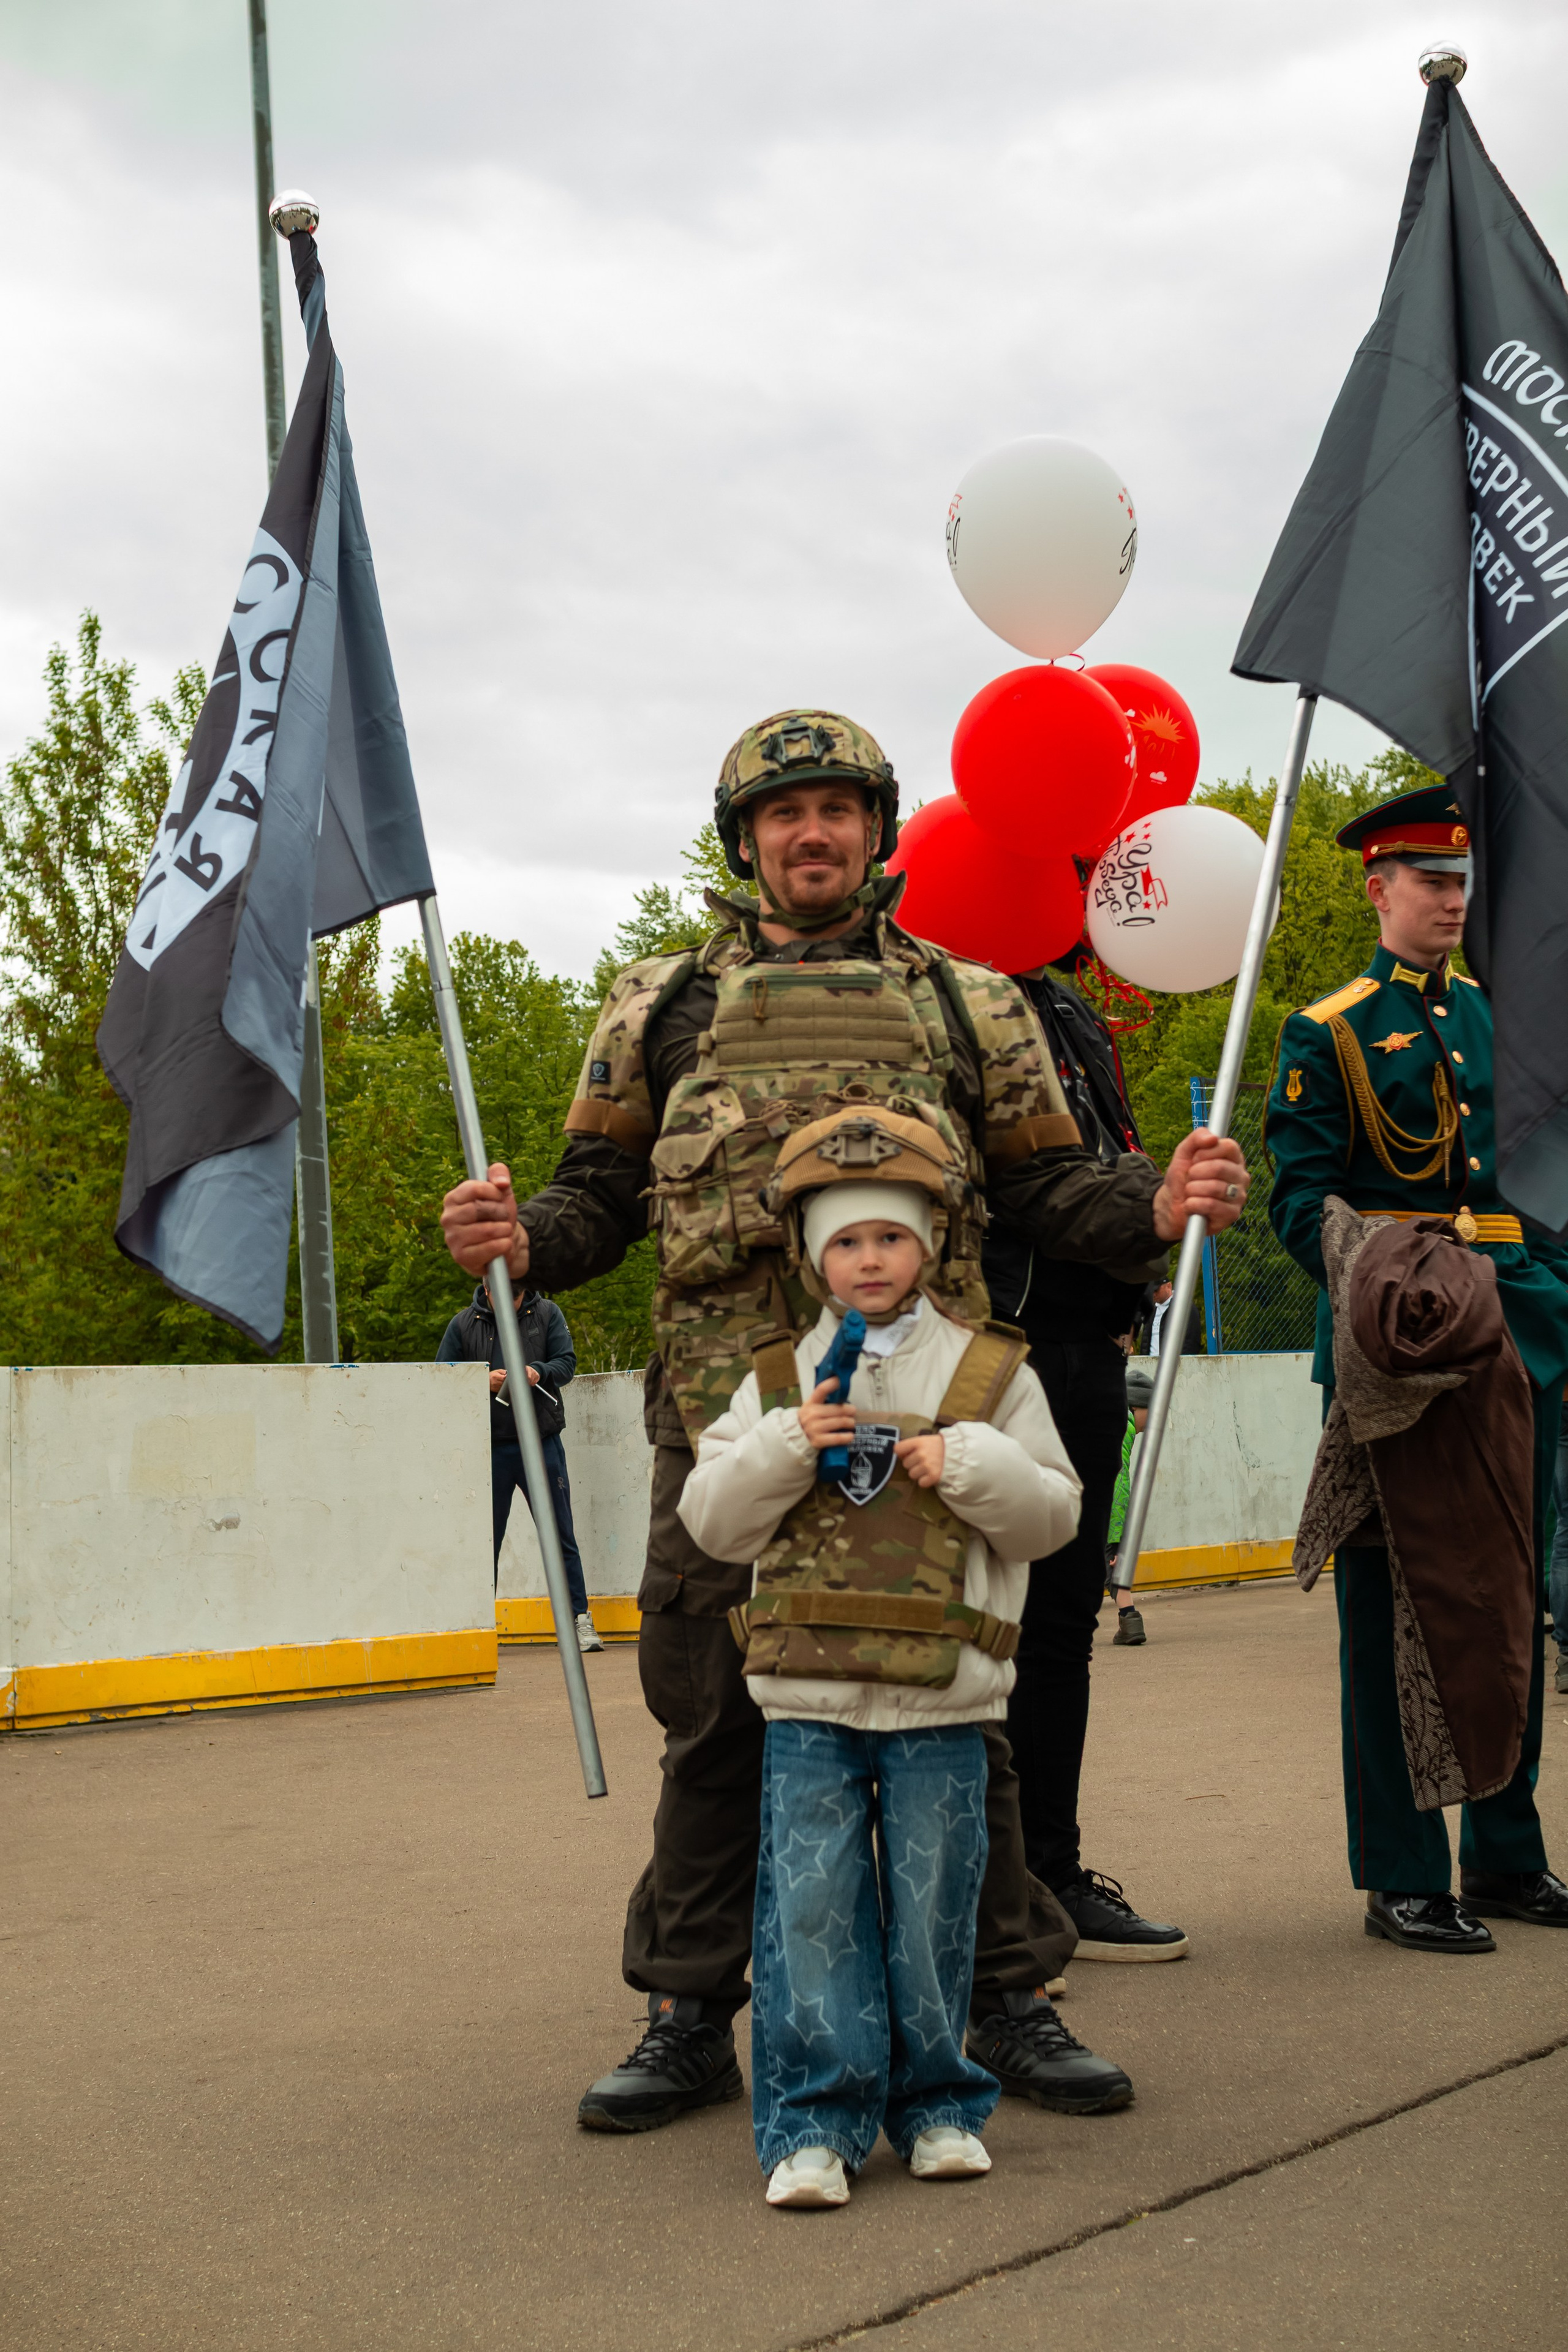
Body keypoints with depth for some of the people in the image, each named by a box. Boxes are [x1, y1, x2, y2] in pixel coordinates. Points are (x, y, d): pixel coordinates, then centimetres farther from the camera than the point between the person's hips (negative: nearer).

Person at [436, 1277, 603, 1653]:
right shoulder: (463, 1324, 4)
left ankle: (580, 1618, 4)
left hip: (541, 1443, 0)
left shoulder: (546, 1314, 4)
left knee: (560, 1537, 2)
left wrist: (539, 1373, -21)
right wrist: (483, 1381, -15)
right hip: (489, 1448, 1)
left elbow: (567, 1362, 1)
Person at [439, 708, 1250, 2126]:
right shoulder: (664, 1005, 16)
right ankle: (692, 2022, 17)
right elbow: (599, 1199, 14)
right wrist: (518, 1241, -7)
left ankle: (1010, 2002, 18)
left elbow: (1048, 1189, 13)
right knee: (717, 1726, 4)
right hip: (727, 1416, 0)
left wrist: (1159, 1207, -7)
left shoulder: (967, 1004, 16)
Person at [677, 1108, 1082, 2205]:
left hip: (941, 1701, -1)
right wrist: (784, 1446, -11)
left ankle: (936, 2103, 21)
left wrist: (970, 1465, -12)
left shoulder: (993, 1373, 5)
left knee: (933, 1905, 6)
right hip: (808, 1699, 1)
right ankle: (815, 2122, 5)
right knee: (811, 1905, -2)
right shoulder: (778, 1382, 8)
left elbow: (1053, 1515, 4)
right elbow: (711, 1519, 5)